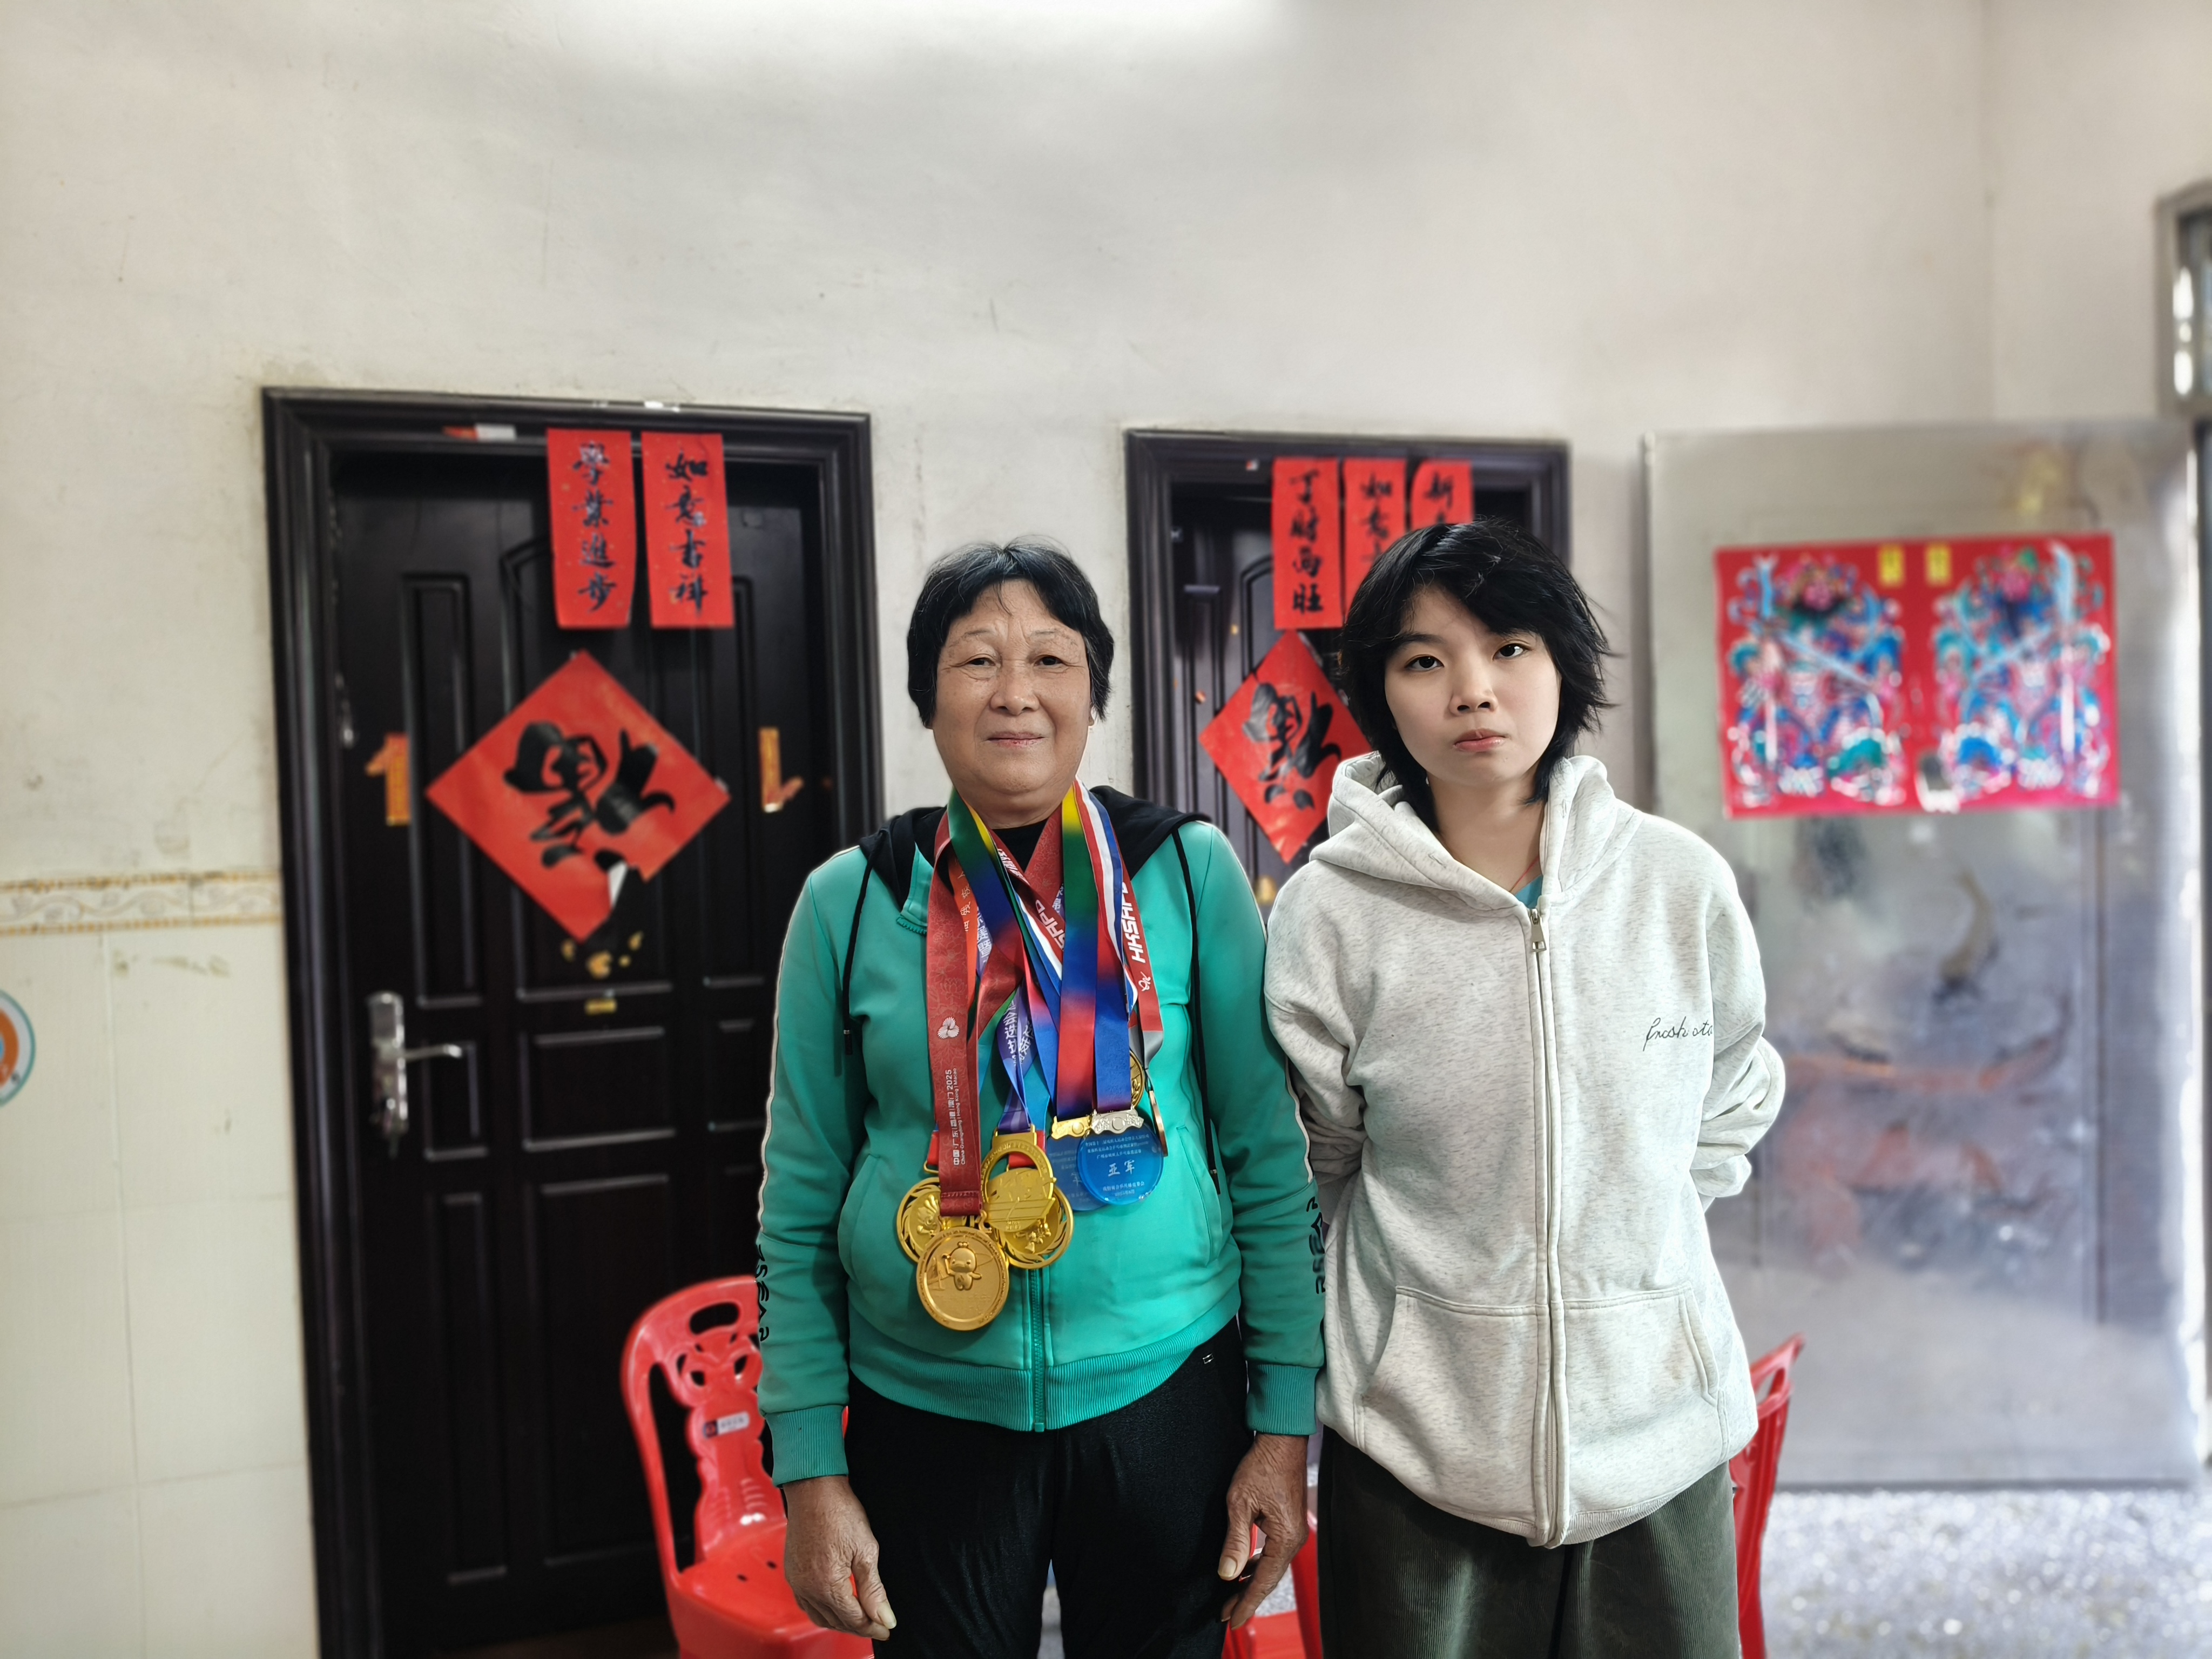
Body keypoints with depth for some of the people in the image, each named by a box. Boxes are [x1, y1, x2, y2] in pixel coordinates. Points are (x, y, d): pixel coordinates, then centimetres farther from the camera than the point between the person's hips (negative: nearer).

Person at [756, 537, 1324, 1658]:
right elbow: (799, 1208, 0)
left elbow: (1270, 1159, -2)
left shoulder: (1190, 871, -5)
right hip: (929, 1416, 0)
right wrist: (808, 1469, -2)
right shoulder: (850, 901, -4)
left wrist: (1286, 1421, -3)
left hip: (1164, 1394, 0)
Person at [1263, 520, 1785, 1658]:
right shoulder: (1330, 910, -10)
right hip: (1419, 1435, -1)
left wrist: (1634, 1230, 8)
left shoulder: (1682, 883, -4)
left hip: (1656, 1423, 2)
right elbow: (1310, 1170, 2)